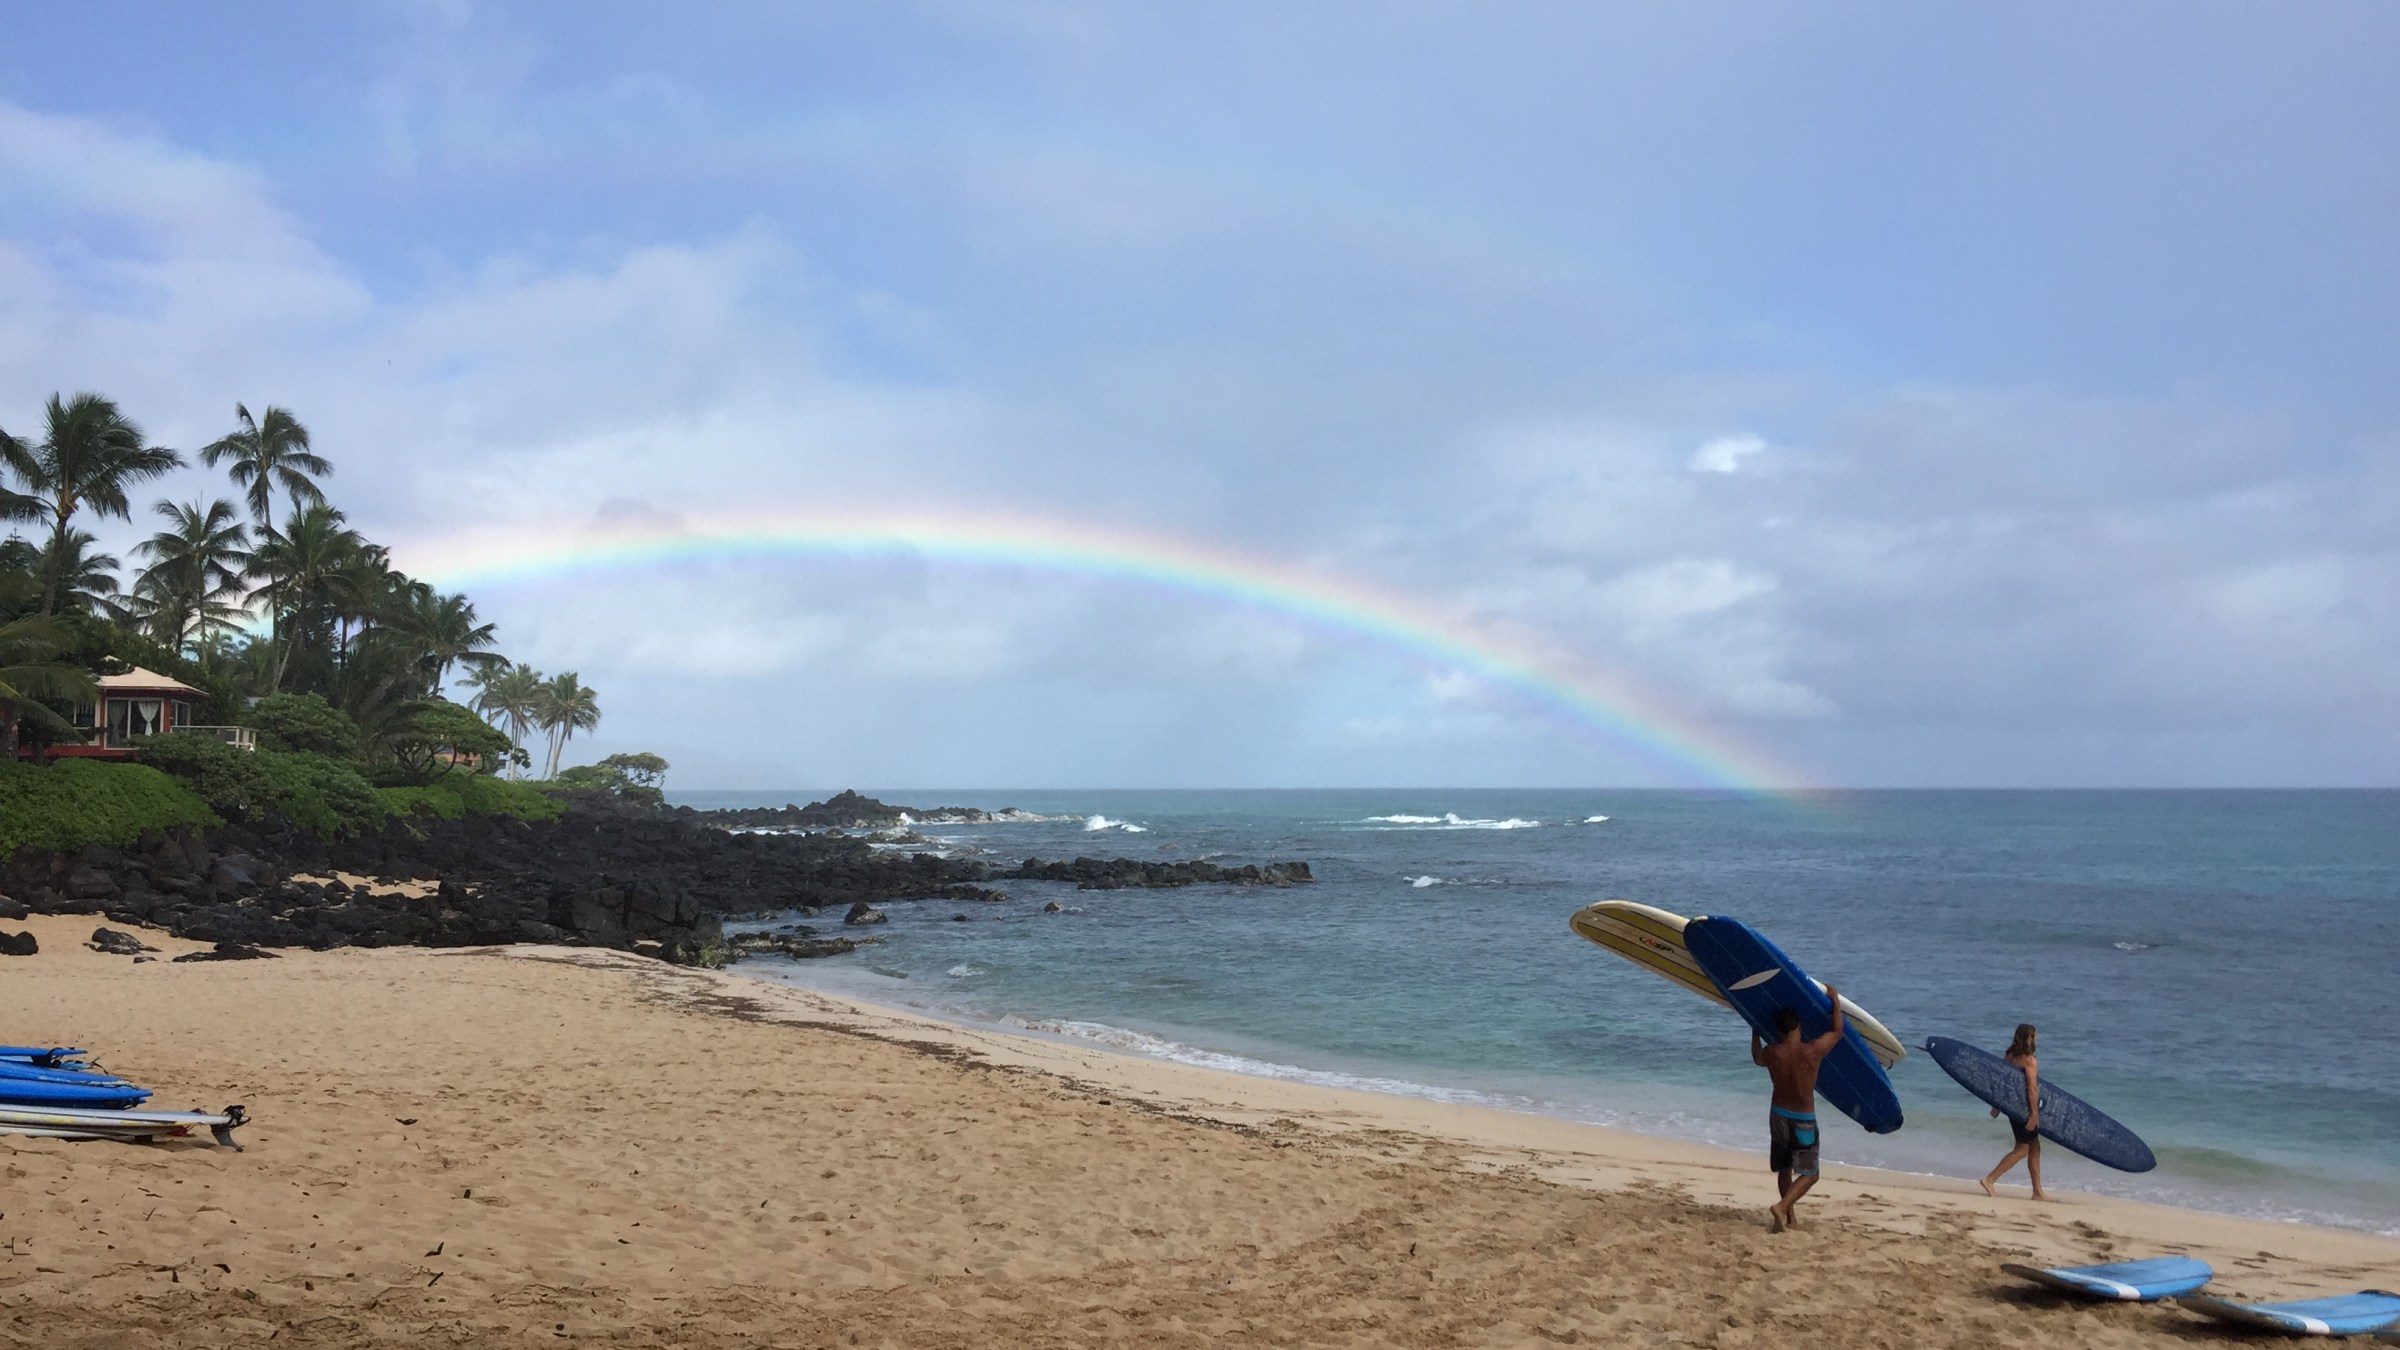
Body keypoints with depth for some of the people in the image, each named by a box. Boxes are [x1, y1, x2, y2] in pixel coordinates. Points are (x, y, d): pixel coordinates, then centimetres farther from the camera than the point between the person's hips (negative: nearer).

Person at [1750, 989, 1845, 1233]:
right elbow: (1837, 1031, 1)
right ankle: (1782, 1207, -17)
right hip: (1804, 1120, -4)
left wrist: (1755, 1032, 31)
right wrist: (1835, 1000, 12)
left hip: (1778, 1115, 4)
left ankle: (1790, 1216, 26)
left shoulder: (1771, 1053, -9)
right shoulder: (1814, 1050, -17)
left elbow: (1757, 1059, 17)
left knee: (1784, 1169, 20)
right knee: (1809, 1173, 4)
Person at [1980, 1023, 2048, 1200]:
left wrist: (1997, 1105, 18)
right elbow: (2032, 1088, -20)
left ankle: (2038, 1192, 17)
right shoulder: (2029, 1060, -16)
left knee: (2035, 1147, 14)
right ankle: (1990, 1179, -7)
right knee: (2023, 1149, -3)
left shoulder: (2009, 1056, 8)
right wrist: (2034, 1114, -20)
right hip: (2024, 1107, -9)